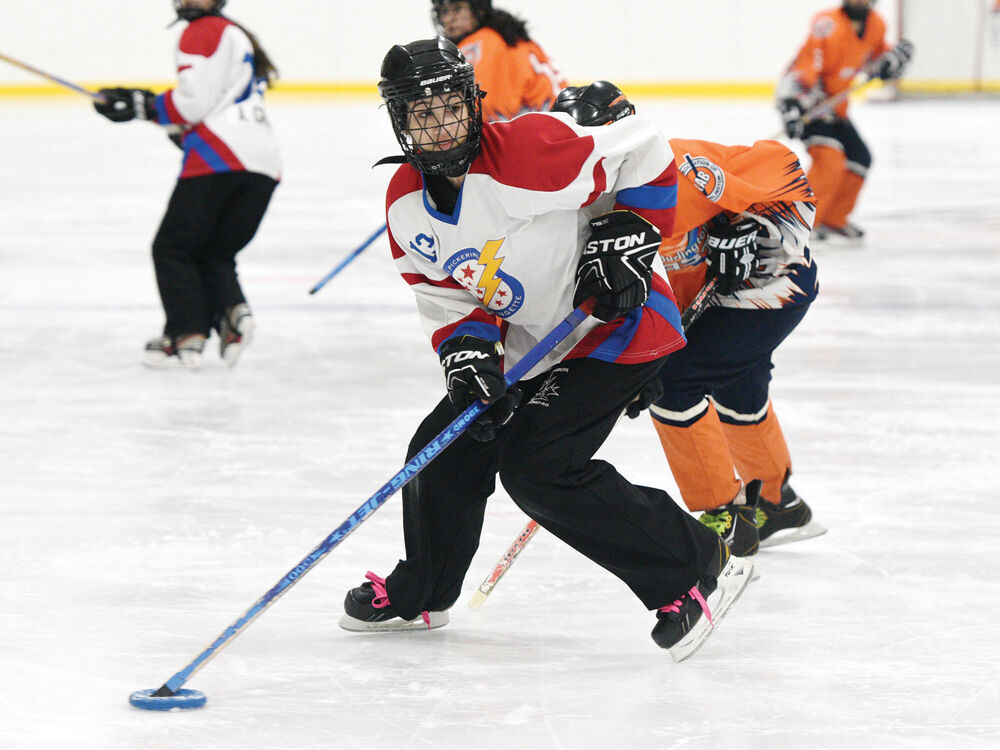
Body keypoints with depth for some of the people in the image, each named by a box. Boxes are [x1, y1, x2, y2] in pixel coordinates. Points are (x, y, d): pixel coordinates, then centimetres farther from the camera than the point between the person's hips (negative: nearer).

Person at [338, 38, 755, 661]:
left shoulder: (530, 153, -26)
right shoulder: (407, 202, -3)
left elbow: (643, 153, -18)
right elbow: (442, 291, 4)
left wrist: (625, 236, -21)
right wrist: (466, 344, -14)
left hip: (616, 328, -8)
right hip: (531, 346, 8)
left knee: (536, 468, -19)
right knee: (446, 450, 10)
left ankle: (697, 568, -12)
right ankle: (420, 594, 35)